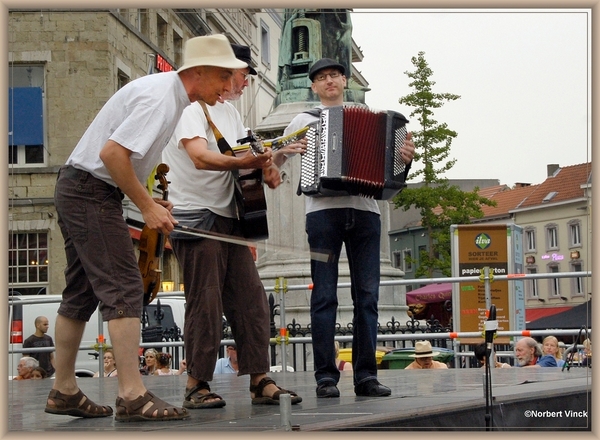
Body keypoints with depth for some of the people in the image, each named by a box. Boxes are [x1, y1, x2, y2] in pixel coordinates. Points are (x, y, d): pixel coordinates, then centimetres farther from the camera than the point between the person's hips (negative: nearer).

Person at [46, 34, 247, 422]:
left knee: (82, 293, 13)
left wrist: (145, 198, 10)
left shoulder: (168, 92, 13)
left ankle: (64, 391, 20)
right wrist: (147, 206, -19)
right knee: (124, 289, -13)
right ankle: (132, 396, -14)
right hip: (91, 192, -11)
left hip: (78, 190, 11)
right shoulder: (160, 97, -18)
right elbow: (112, 152, -26)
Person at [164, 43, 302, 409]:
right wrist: (242, 163, -37)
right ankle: (197, 386, 0)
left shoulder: (230, 112, 20)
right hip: (197, 218, -9)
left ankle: (260, 380, 5)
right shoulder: (191, 107, -9)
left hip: (229, 218, 9)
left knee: (252, 299, 2)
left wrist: (266, 164, 0)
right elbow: (201, 157, -24)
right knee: (206, 303, -8)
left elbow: (249, 151, 23)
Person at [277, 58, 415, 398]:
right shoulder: (305, 120, 16)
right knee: (325, 296, -4)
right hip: (324, 211, -2)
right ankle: (326, 376, -3)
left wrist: (406, 156, -5)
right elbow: (273, 162, 17)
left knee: (367, 294, -1)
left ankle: (366, 375, 2)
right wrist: (283, 153, -5)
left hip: (365, 212, 2)